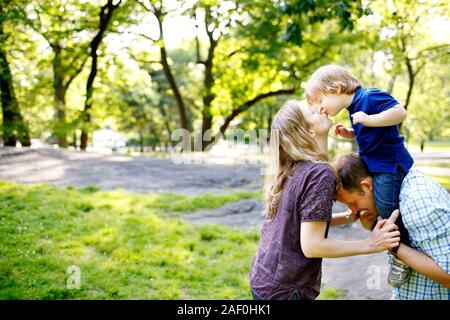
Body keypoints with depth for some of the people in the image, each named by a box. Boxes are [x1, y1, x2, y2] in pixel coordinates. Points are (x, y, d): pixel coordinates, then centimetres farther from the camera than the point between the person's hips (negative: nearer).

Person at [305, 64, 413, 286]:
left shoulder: (370, 96, -17)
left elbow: (400, 112, -25)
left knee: (386, 206, -15)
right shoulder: (354, 108, 12)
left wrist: (368, 120, -29)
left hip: (390, 165, -11)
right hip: (373, 165, 11)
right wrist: (350, 134, 7)